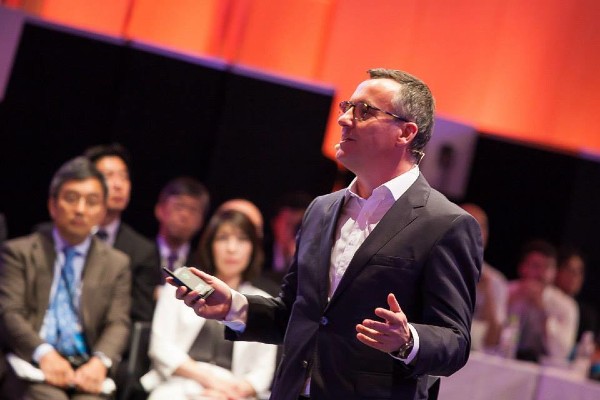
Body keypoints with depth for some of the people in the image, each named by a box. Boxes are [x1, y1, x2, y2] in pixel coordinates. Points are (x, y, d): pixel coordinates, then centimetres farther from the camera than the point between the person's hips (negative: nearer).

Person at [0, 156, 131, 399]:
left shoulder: (117, 263, 20)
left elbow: (118, 323, 8)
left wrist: (100, 361, -14)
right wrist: (44, 353, -18)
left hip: (87, 370, 2)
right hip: (33, 366, -2)